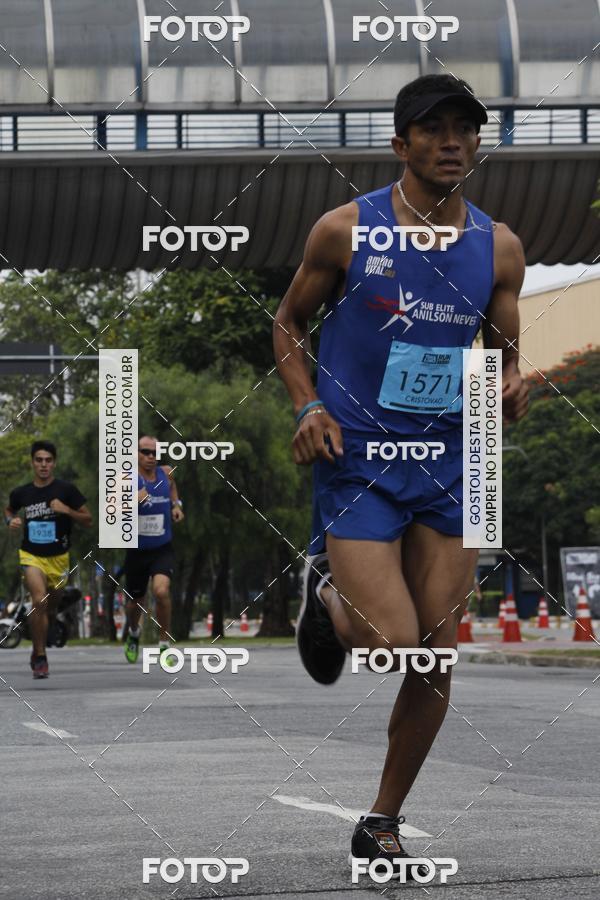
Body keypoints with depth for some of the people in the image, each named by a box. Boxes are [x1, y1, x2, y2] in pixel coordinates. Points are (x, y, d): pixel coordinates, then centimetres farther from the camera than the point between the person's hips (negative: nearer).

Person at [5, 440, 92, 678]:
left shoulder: (66, 489, -7)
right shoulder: (21, 493, -2)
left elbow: (88, 521, -3)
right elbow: (9, 511, 20)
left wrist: (67, 510, -20)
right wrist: (11, 521, -3)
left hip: (59, 558, 1)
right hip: (31, 555, -1)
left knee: (50, 609, 14)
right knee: (39, 600, -23)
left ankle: (37, 648, 43)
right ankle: (40, 657, -13)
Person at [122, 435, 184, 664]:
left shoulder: (166, 473, -2)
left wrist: (176, 504, 10)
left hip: (162, 550, 1)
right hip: (136, 551, -1)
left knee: (161, 591, -25)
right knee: (134, 602, 14)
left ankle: (164, 645, -11)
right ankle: (133, 633, 49)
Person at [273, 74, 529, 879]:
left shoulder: (499, 247, 2)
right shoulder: (345, 230, -6)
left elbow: (506, 351, 13)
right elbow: (289, 322, 7)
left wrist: (511, 385, -11)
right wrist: (308, 407, -9)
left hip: (448, 462, 4)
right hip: (358, 458, -3)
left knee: (436, 659, 3)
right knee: (391, 642, -17)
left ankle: (382, 827, 20)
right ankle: (328, 591, 20)